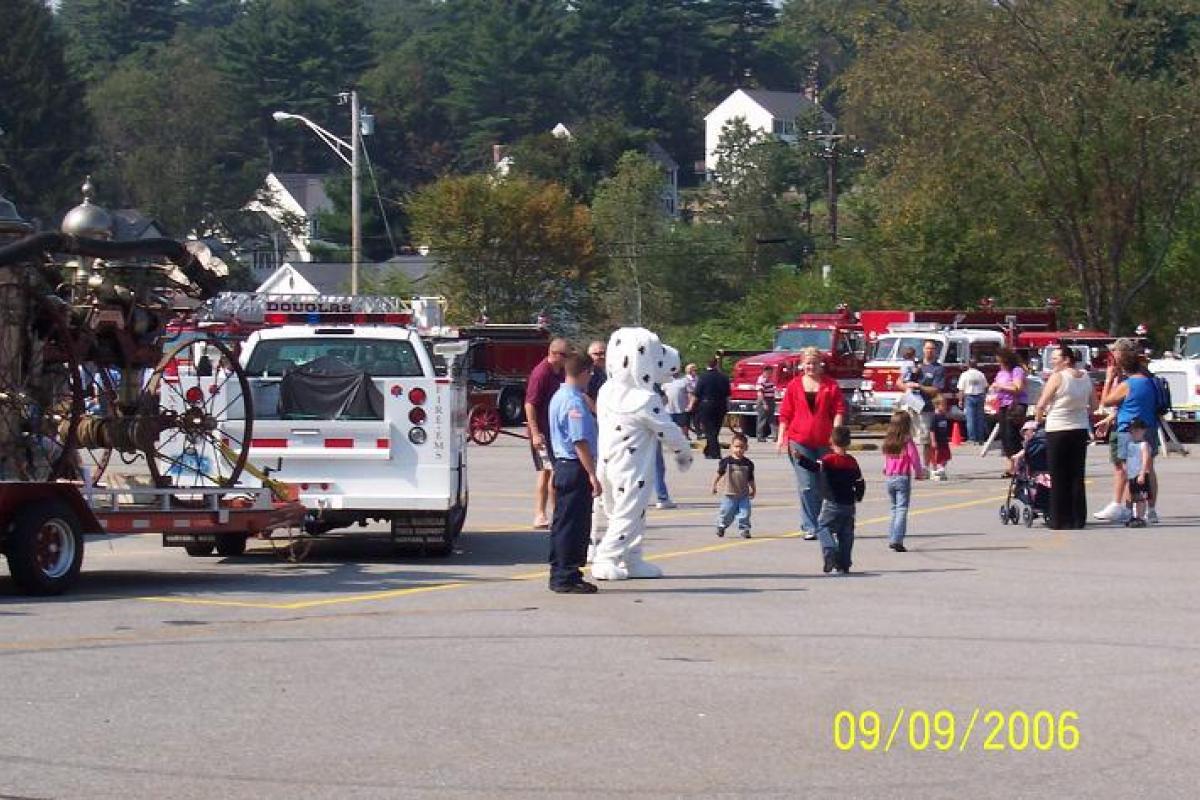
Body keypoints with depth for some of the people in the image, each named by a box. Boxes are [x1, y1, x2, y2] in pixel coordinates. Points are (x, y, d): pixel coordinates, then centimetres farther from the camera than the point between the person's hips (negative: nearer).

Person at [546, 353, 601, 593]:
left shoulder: (559, 397, 14)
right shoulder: (574, 402, -18)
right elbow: (580, 441, -22)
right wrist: (592, 474, -22)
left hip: (562, 465, 10)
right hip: (576, 468, -10)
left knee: (563, 524, 15)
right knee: (573, 525, -6)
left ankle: (560, 575, 21)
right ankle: (566, 578, -3)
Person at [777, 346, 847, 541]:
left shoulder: (831, 385, 4)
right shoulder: (795, 385, 6)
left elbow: (839, 410, 2)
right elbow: (785, 413, 8)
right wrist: (781, 437, 4)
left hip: (824, 442, 1)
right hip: (799, 441, -1)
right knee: (806, 486, -7)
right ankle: (810, 527, -6)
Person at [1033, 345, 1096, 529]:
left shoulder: (1057, 377, -12)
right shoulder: (1085, 377, 6)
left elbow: (1041, 405, -10)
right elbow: (1093, 406, 13)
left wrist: (1038, 418, 9)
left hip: (1057, 431, -5)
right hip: (1081, 430, 5)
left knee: (1059, 477, 1)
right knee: (1077, 476, 9)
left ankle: (1059, 520, 2)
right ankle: (1078, 519, 9)